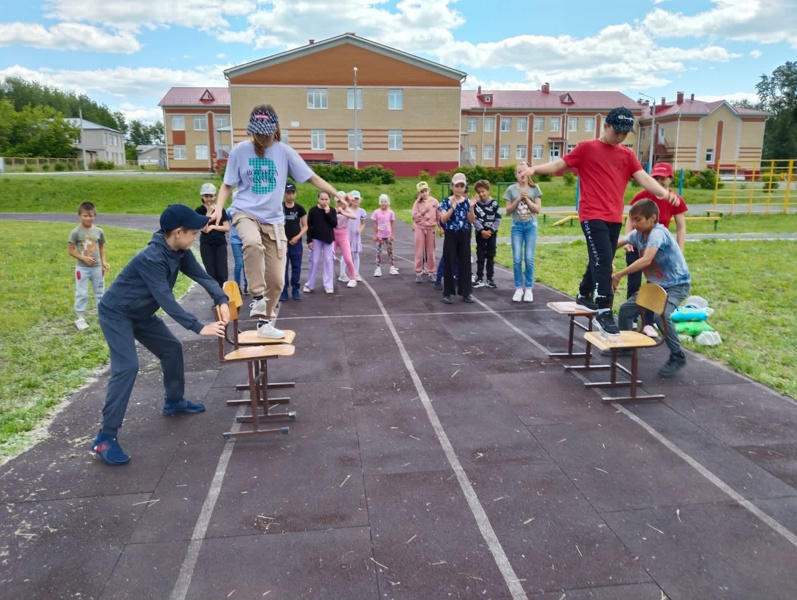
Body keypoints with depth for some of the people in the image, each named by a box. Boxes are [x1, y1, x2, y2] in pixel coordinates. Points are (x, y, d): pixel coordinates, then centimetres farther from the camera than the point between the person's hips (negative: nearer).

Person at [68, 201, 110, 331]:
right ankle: (79, 317, 9)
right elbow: (70, 250, -6)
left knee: (100, 292, 12)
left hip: (97, 267, 3)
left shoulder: (99, 231, 0)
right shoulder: (76, 232, -9)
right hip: (82, 268, -3)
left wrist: (104, 261, -1)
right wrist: (83, 258, -18)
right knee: (81, 293, 2)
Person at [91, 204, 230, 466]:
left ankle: (174, 402, 33)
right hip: (116, 314, -9)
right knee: (127, 367, -20)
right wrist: (200, 327, -39)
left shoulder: (179, 252, -7)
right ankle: (106, 437, -15)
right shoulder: (151, 258, -33)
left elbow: (201, 275, -5)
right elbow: (166, 299, -37)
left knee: (172, 348, 13)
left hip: (141, 314, 9)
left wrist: (222, 301, -24)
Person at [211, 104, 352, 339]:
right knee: (253, 244, -40)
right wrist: (219, 208, -12)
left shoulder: (284, 151, -2)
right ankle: (257, 298, -24)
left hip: (273, 219, 2)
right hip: (246, 213, -2)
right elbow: (227, 185, 4)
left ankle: (264, 322, 21)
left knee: (276, 280, 1)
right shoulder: (240, 150, -3)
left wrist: (337, 194, -10)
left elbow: (312, 177, -1)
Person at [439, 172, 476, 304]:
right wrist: (452, 208, -27)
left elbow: (471, 220, 1)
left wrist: (471, 208, -14)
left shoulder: (467, 202, 5)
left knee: (465, 263, 5)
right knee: (449, 264, 0)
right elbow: (443, 220, -15)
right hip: (451, 235, -3)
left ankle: (465, 293, 13)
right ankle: (447, 293, 8)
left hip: (464, 235, 3)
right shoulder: (446, 202, -4)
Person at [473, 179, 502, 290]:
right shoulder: (475, 204, -2)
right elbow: (474, 220, -6)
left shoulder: (494, 204, -4)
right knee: (480, 257, 2)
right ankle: (479, 279, 9)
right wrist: (482, 231, -16)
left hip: (492, 233, 0)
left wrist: (490, 230, -14)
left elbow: (498, 219, -4)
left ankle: (490, 279, 12)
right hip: (480, 233, 0)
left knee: (491, 256, 5)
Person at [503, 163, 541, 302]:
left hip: (531, 225, 0)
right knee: (517, 259, -2)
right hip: (517, 226, 1)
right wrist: (518, 199, -10)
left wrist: (527, 199, -11)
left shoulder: (534, 188, 1)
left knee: (529, 258, -1)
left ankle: (529, 288, 7)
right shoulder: (511, 189, 2)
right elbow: (508, 210, 1)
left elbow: (538, 209, -2)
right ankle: (518, 288, 8)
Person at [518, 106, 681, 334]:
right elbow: (559, 165, 2)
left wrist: (664, 193, -17)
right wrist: (534, 169, -14)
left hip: (615, 218, 6)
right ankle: (604, 313, -13)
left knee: (600, 261, 15)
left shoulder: (628, 155, 12)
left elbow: (643, 178, 1)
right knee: (603, 260, -15)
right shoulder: (587, 148, 1)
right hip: (592, 216, -5)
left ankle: (584, 295, 37)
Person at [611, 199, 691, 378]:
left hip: (677, 285, -8)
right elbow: (617, 244, 12)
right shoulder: (638, 234, -3)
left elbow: (646, 260, -41)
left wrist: (619, 275, -38)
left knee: (661, 314, -32)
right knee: (625, 309, 7)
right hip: (655, 284, 9)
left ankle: (678, 358, -13)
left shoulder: (658, 233, -27)